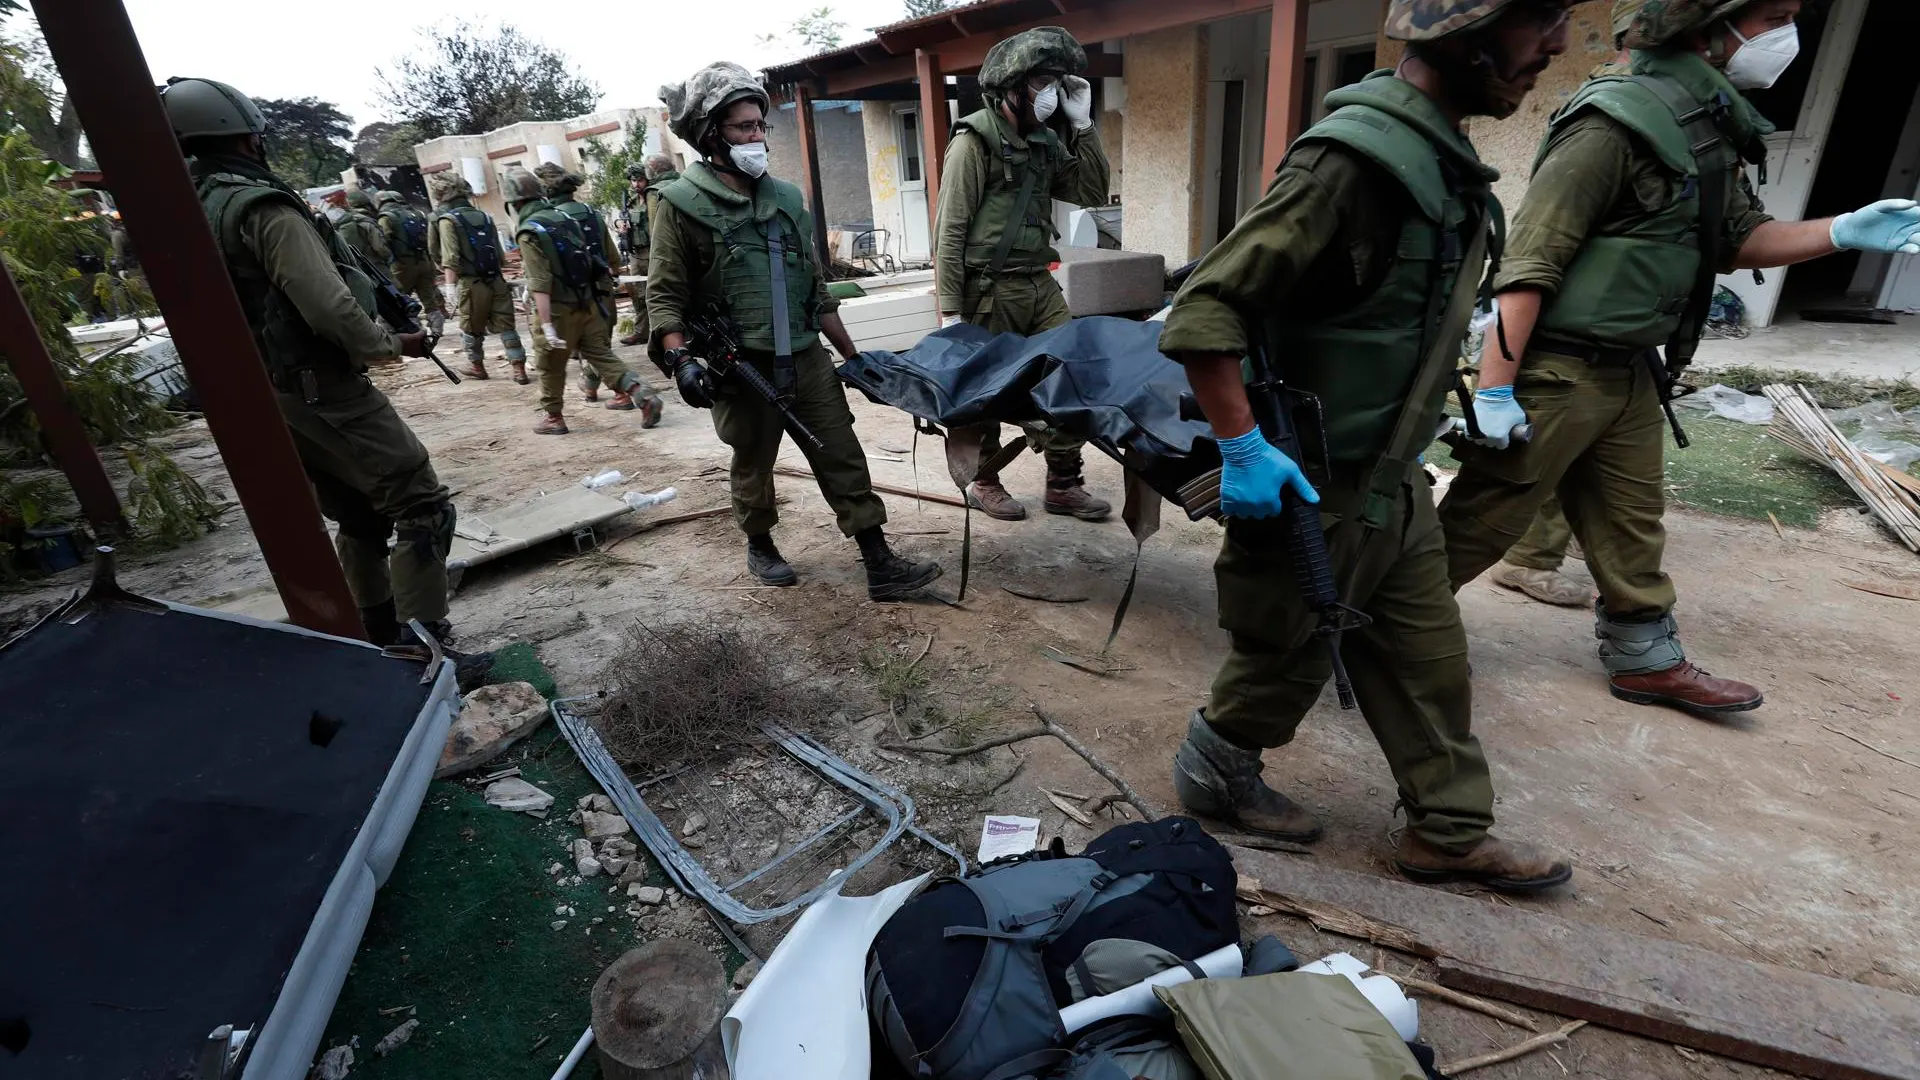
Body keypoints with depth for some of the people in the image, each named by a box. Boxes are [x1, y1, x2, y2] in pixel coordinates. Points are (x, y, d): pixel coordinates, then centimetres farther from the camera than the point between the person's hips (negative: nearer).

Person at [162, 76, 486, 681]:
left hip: (263, 399, 9)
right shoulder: (261, 206, -15)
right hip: (323, 393, -9)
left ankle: (379, 641, 28)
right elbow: (329, 307, -24)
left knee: (361, 518, 19)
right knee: (422, 508, -8)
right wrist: (390, 345, -7)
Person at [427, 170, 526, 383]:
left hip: (470, 283, -4)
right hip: (496, 279, 4)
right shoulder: (484, 216, 11)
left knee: (471, 328, 13)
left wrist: (450, 285, -17)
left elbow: (450, 258, -16)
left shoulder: (447, 220, -5)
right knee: (505, 326, 4)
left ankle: (477, 366, 27)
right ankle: (519, 368, -2)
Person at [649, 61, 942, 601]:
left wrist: (853, 355, 15)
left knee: (844, 458, 1)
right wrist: (680, 359, -22)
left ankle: (880, 565, 6)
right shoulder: (683, 206, -4)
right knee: (753, 465, 11)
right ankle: (760, 547, 35)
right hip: (743, 368, -4)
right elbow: (664, 295, -6)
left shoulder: (785, 198, 11)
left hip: (807, 359, 4)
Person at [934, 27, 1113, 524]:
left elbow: (1093, 193, 12)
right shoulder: (976, 138, -7)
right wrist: (950, 310, -16)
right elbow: (949, 229, -12)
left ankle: (1063, 484, 15)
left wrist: (1082, 125, 3)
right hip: (990, 289, -7)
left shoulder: (1045, 142, 15)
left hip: (1040, 284, 7)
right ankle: (983, 483, 22)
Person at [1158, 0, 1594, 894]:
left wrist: (1412, 441, 19)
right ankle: (1211, 773, 37)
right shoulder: (1356, 159, -22)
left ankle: (1450, 833, 34)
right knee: (1286, 661, 10)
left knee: (1430, 658, 16)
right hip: (1311, 490, -9)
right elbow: (1204, 309, -26)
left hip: (1394, 483, 9)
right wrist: (1244, 448, -28)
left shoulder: (1441, 159, 9)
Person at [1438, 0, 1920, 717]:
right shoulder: (1619, 121, -17)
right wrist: (1494, 389, -26)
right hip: (1555, 369, -9)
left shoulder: (1713, 129, 12)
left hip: (1629, 372, 9)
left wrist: (1844, 232, 4)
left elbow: (1737, 239, 20)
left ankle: (1646, 660, 33)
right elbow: (1528, 262, -23)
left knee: (1632, 527, 18)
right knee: (1480, 523, -2)